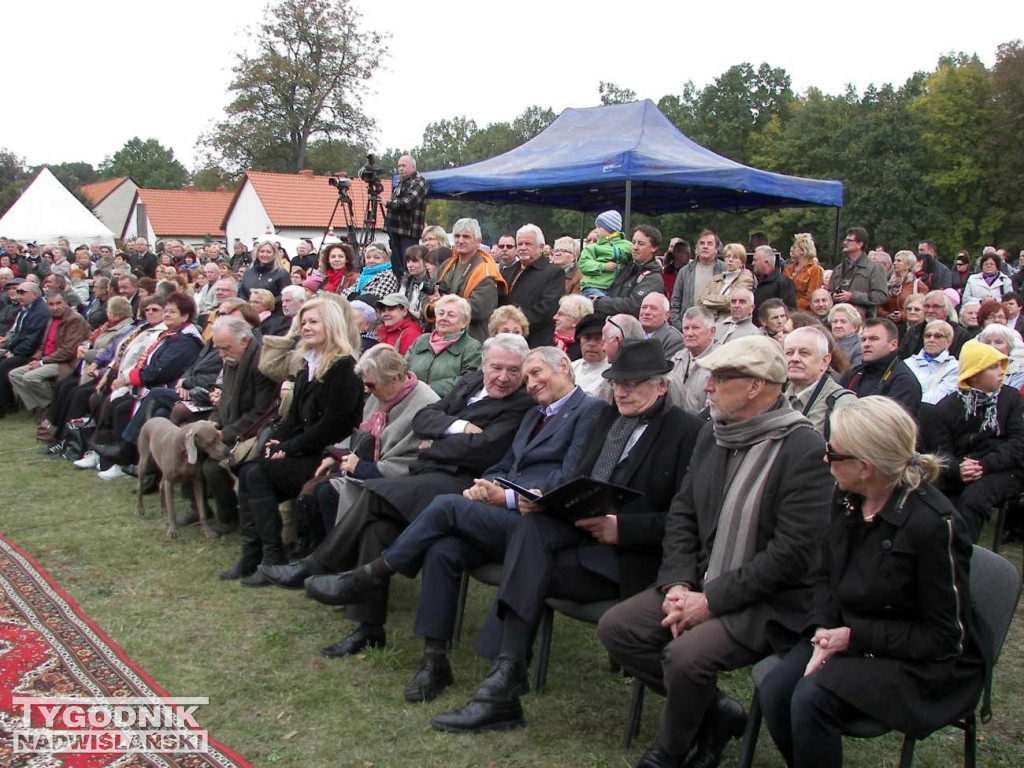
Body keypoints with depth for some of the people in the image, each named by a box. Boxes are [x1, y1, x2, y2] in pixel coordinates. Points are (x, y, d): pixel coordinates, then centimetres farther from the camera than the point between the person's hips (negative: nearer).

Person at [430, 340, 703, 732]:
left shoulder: (689, 431, -5)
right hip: (583, 530, 6)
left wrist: (622, 527, -19)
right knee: (532, 523, -26)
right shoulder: (607, 417, 17)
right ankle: (506, 677, -31)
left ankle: (504, 682, -19)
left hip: (632, 555, -6)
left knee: (525, 570, -25)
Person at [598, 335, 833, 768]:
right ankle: (715, 712, 8)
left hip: (770, 602, -7)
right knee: (616, 628, -6)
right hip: (702, 584, 8)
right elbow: (682, 513, 10)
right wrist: (678, 583, -6)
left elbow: (791, 554, -20)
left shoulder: (805, 451, -17)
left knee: (686, 655, -29)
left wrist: (711, 600, -19)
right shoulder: (713, 435, 7)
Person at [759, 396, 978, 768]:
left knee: (812, 698, -29)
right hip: (847, 637, 6)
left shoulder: (933, 523, -23)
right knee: (774, 691, -19)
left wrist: (854, 637, -19)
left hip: (923, 664, -6)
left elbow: (948, 637, -16)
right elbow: (827, 577, 11)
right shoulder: (846, 499, -2)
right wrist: (822, 632, -8)